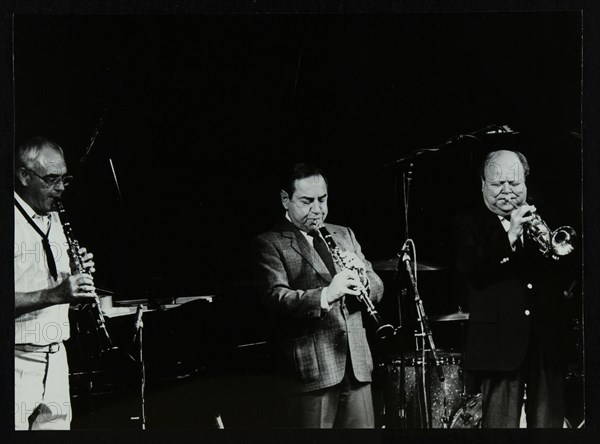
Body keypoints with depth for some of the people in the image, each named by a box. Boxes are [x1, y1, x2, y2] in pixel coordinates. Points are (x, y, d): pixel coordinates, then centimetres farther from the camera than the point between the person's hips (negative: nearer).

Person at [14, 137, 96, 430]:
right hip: (18, 362, -8)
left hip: (55, 356, 8)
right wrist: (54, 294, -28)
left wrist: (77, 277, 2)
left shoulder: (53, 219, 15)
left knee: (57, 423, 9)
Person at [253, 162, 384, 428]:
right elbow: (276, 298, -17)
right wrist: (325, 295, -33)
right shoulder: (270, 243, -2)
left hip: (356, 365, 5)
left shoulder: (344, 235, 18)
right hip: (310, 367, -5)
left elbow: (377, 290, 13)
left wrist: (362, 278, -10)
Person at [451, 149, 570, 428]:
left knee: (549, 421, 5)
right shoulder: (468, 224, 5)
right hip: (501, 340, -3)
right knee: (500, 424, -5)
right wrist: (510, 236, -21)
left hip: (548, 342, 3)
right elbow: (468, 268, -13)